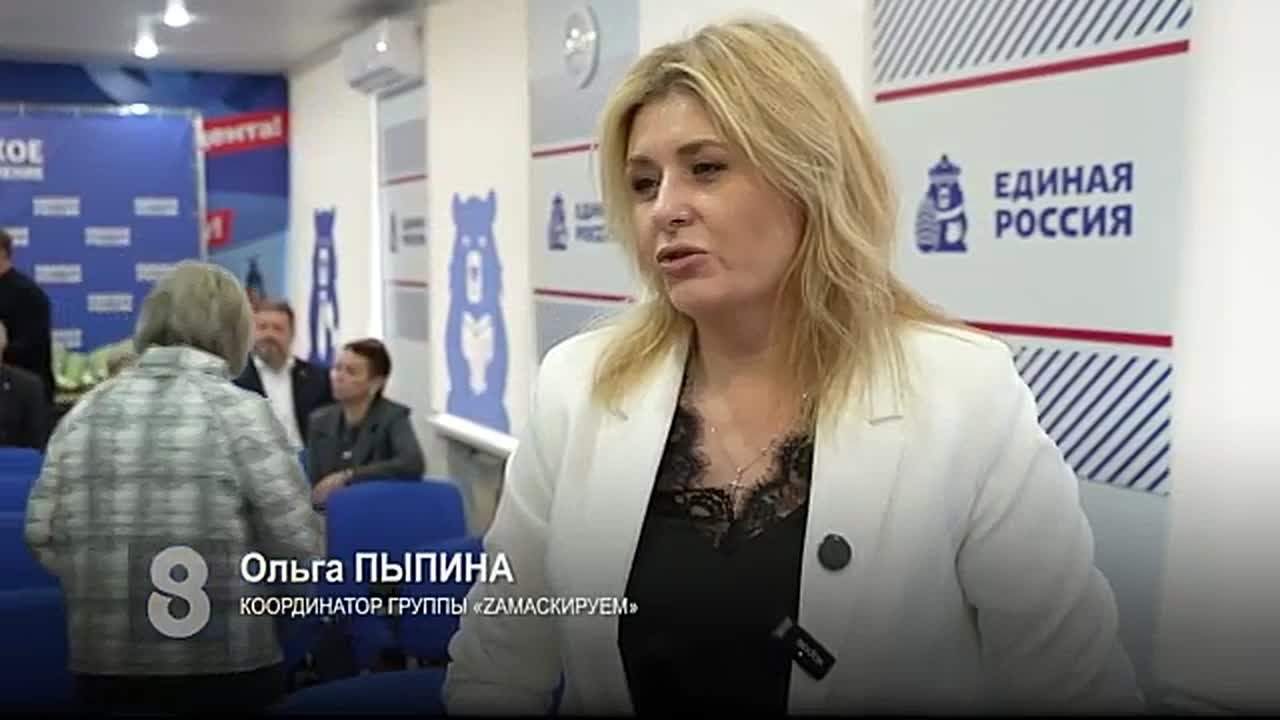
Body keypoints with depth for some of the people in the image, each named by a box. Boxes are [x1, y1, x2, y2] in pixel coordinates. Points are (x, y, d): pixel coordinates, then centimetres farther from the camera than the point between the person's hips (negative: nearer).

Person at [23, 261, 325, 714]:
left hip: (102, 667, 4)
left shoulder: (82, 414, 4)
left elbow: (41, 539, 4)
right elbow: (300, 545, -11)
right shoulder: (239, 410, -9)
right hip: (225, 668, -4)